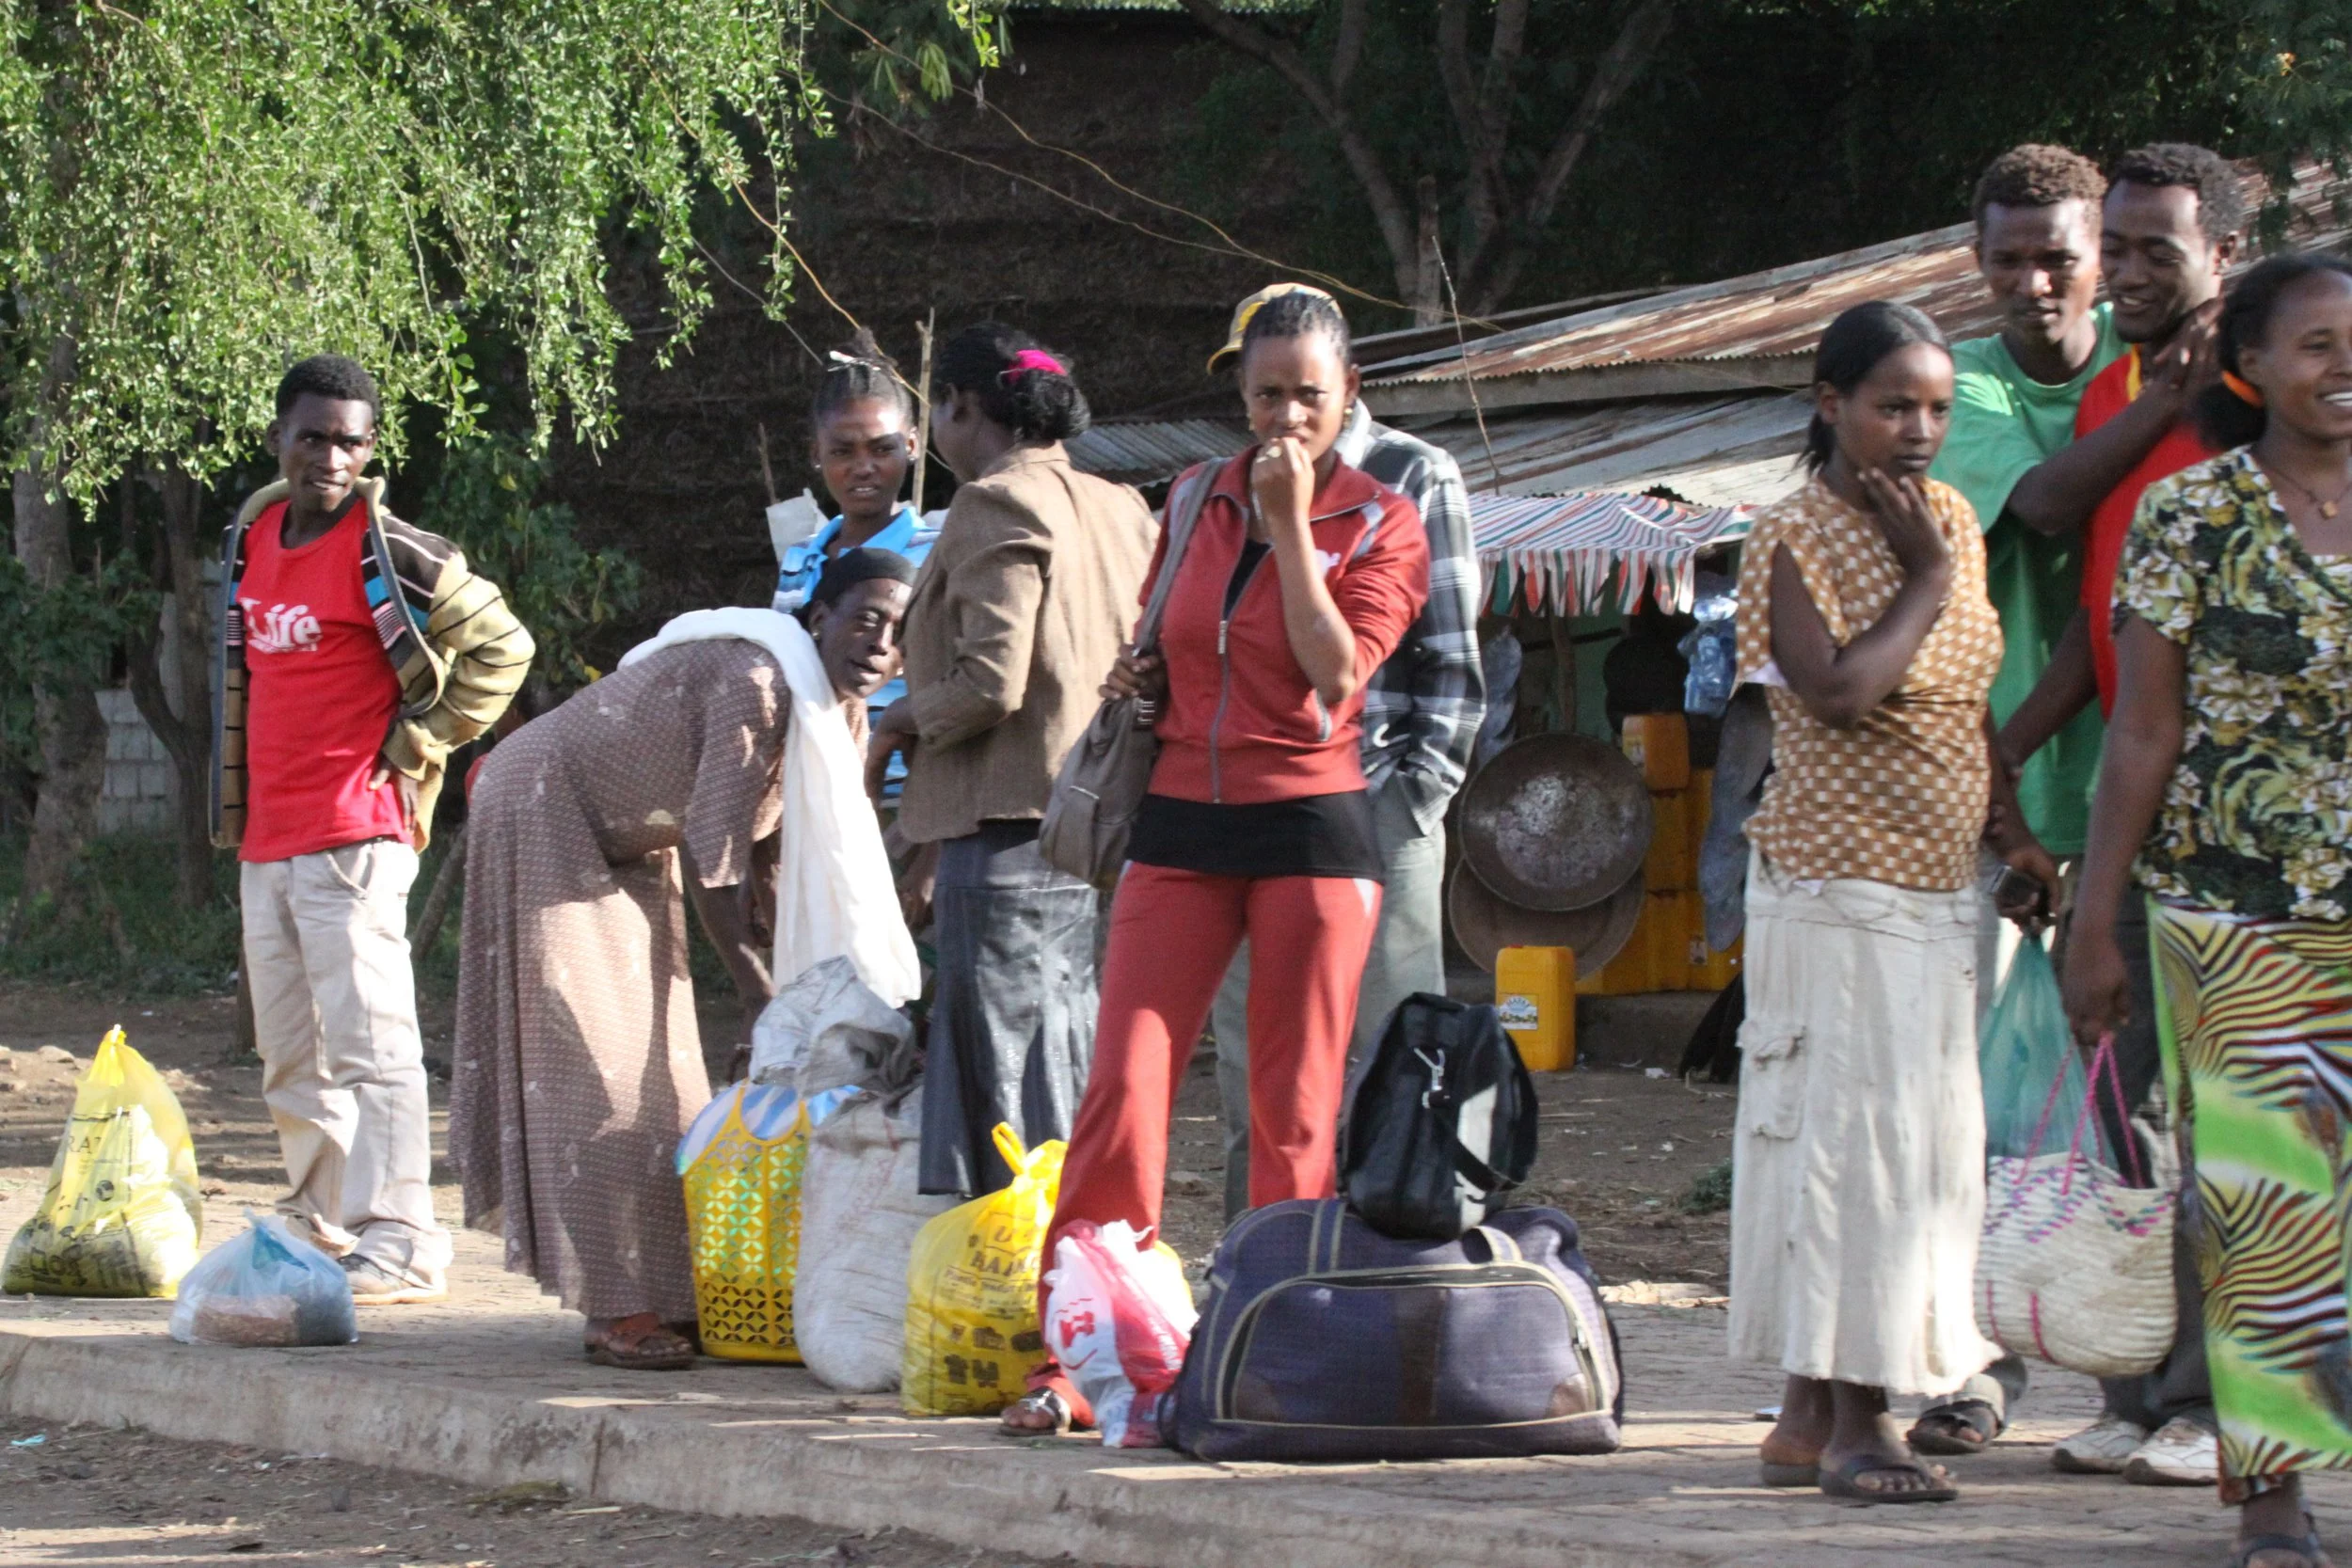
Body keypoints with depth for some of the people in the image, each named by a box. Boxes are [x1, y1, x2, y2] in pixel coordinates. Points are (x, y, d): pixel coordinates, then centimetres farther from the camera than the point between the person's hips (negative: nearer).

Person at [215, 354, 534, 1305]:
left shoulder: (392, 554, -9)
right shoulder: (252, 540, 13)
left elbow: (500, 649, -3)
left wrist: (415, 744, -6)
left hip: (354, 837, -8)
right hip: (265, 838, 8)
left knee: (368, 1040, -11)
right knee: (290, 1057, 12)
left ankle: (396, 1246, -12)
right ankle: (318, 1225, 20)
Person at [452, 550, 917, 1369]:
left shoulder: (844, 717, -4)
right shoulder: (756, 683, -32)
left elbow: (781, 857, 3)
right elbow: (715, 855, -29)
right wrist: (758, 988, -21)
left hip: (629, 850, 9)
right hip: (546, 812, -9)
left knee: (653, 1061, 7)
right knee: (590, 1059, -12)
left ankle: (663, 1296, 10)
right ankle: (617, 1310, -14)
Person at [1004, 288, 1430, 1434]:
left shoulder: (1381, 524, 1)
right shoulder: (1194, 500, 12)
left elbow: (1333, 676, -13)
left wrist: (1291, 524, -12)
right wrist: (1139, 677, 6)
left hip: (1311, 824, -3)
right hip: (1181, 823, 3)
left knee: (1295, 1113, 1)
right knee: (1122, 1091, -6)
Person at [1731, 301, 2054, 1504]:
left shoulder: (1951, 521, 12)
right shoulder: (1793, 540, -10)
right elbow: (1840, 694, -23)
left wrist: (2010, 829, 7)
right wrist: (1926, 579, -13)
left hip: (1941, 888, 8)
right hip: (1838, 886, -8)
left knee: (1927, 1139, 7)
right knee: (1851, 1134, -9)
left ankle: (1813, 1419, 12)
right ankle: (1847, 1421, -5)